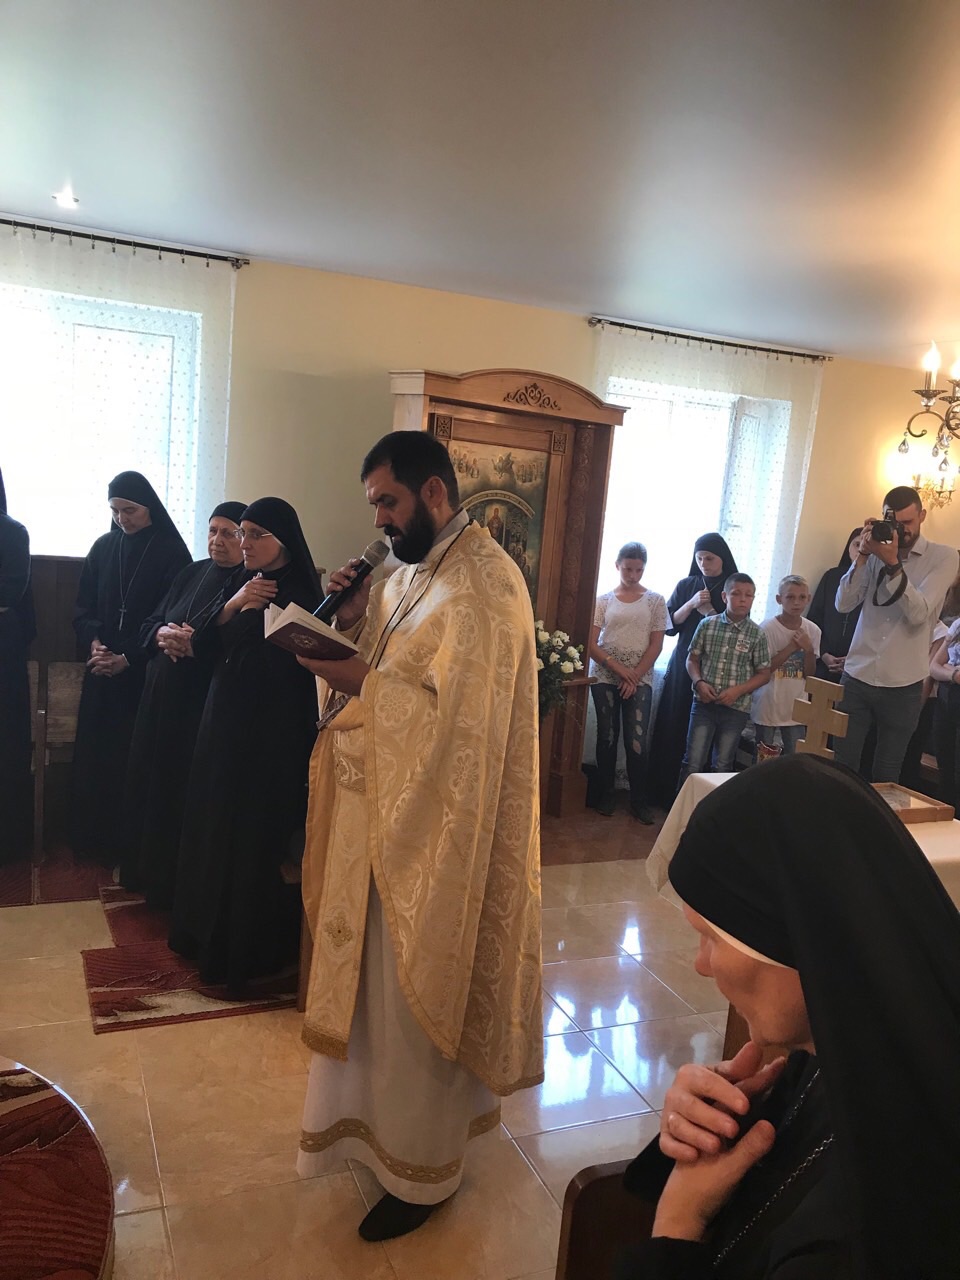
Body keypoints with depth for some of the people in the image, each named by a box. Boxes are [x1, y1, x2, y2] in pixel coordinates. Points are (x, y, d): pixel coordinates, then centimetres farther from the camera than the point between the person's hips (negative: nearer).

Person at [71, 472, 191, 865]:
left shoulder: (171, 552, -5)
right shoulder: (102, 548, 8)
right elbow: (83, 607, 10)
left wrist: (129, 658, -13)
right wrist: (93, 642, -9)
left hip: (145, 675, -4)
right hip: (101, 672, 4)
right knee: (94, 755, 6)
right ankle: (93, 841, 19)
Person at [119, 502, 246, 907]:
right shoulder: (191, 573, 13)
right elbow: (149, 623, 15)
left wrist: (194, 644, -20)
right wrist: (163, 635, -6)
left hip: (205, 704, -7)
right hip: (162, 697, 7)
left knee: (188, 789, 0)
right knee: (151, 779, 13)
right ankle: (149, 871, 29)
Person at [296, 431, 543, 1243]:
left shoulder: (484, 582, -20)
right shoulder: (413, 571, 10)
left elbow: (458, 718, -26)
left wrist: (357, 680, -23)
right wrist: (354, 622, -4)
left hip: (436, 828, -8)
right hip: (389, 814, 9)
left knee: (417, 993, 7)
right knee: (379, 983, 20)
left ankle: (422, 1169, 28)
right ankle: (384, 1119, 42)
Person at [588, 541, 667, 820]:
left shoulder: (655, 601, 5)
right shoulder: (603, 600, 5)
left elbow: (656, 645, 0)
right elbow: (591, 644, -1)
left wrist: (634, 676, -9)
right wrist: (618, 667, -13)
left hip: (640, 680, -1)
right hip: (605, 677, 1)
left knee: (637, 743, -6)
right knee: (607, 738, 5)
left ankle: (639, 800, 6)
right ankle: (607, 794, 17)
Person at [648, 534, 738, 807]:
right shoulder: (686, 586, 8)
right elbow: (669, 626, 4)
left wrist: (710, 612, -13)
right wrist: (692, 604, -9)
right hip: (683, 666, 2)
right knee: (673, 728, 2)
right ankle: (666, 792, 11)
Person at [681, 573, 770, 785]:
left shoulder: (757, 635, -3)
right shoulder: (707, 625, -1)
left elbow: (764, 674, 1)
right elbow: (692, 659, 7)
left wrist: (738, 690, -12)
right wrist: (699, 682, -11)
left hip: (736, 708, 0)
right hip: (704, 704, 0)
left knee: (723, 766, 11)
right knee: (693, 762, 0)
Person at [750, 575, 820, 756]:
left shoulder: (812, 631, -1)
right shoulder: (767, 628, -12)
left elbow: (809, 674, 3)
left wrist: (809, 649, -15)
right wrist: (791, 647, -18)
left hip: (797, 707, 3)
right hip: (768, 705, -3)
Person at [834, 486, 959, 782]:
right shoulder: (876, 551, 6)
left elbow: (919, 613, -14)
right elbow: (843, 604, -4)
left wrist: (893, 564, -21)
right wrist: (863, 555, -12)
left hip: (902, 685, -1)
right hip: (857, 677, 2)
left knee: (887, 773, 8)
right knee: (841, 764, 3)